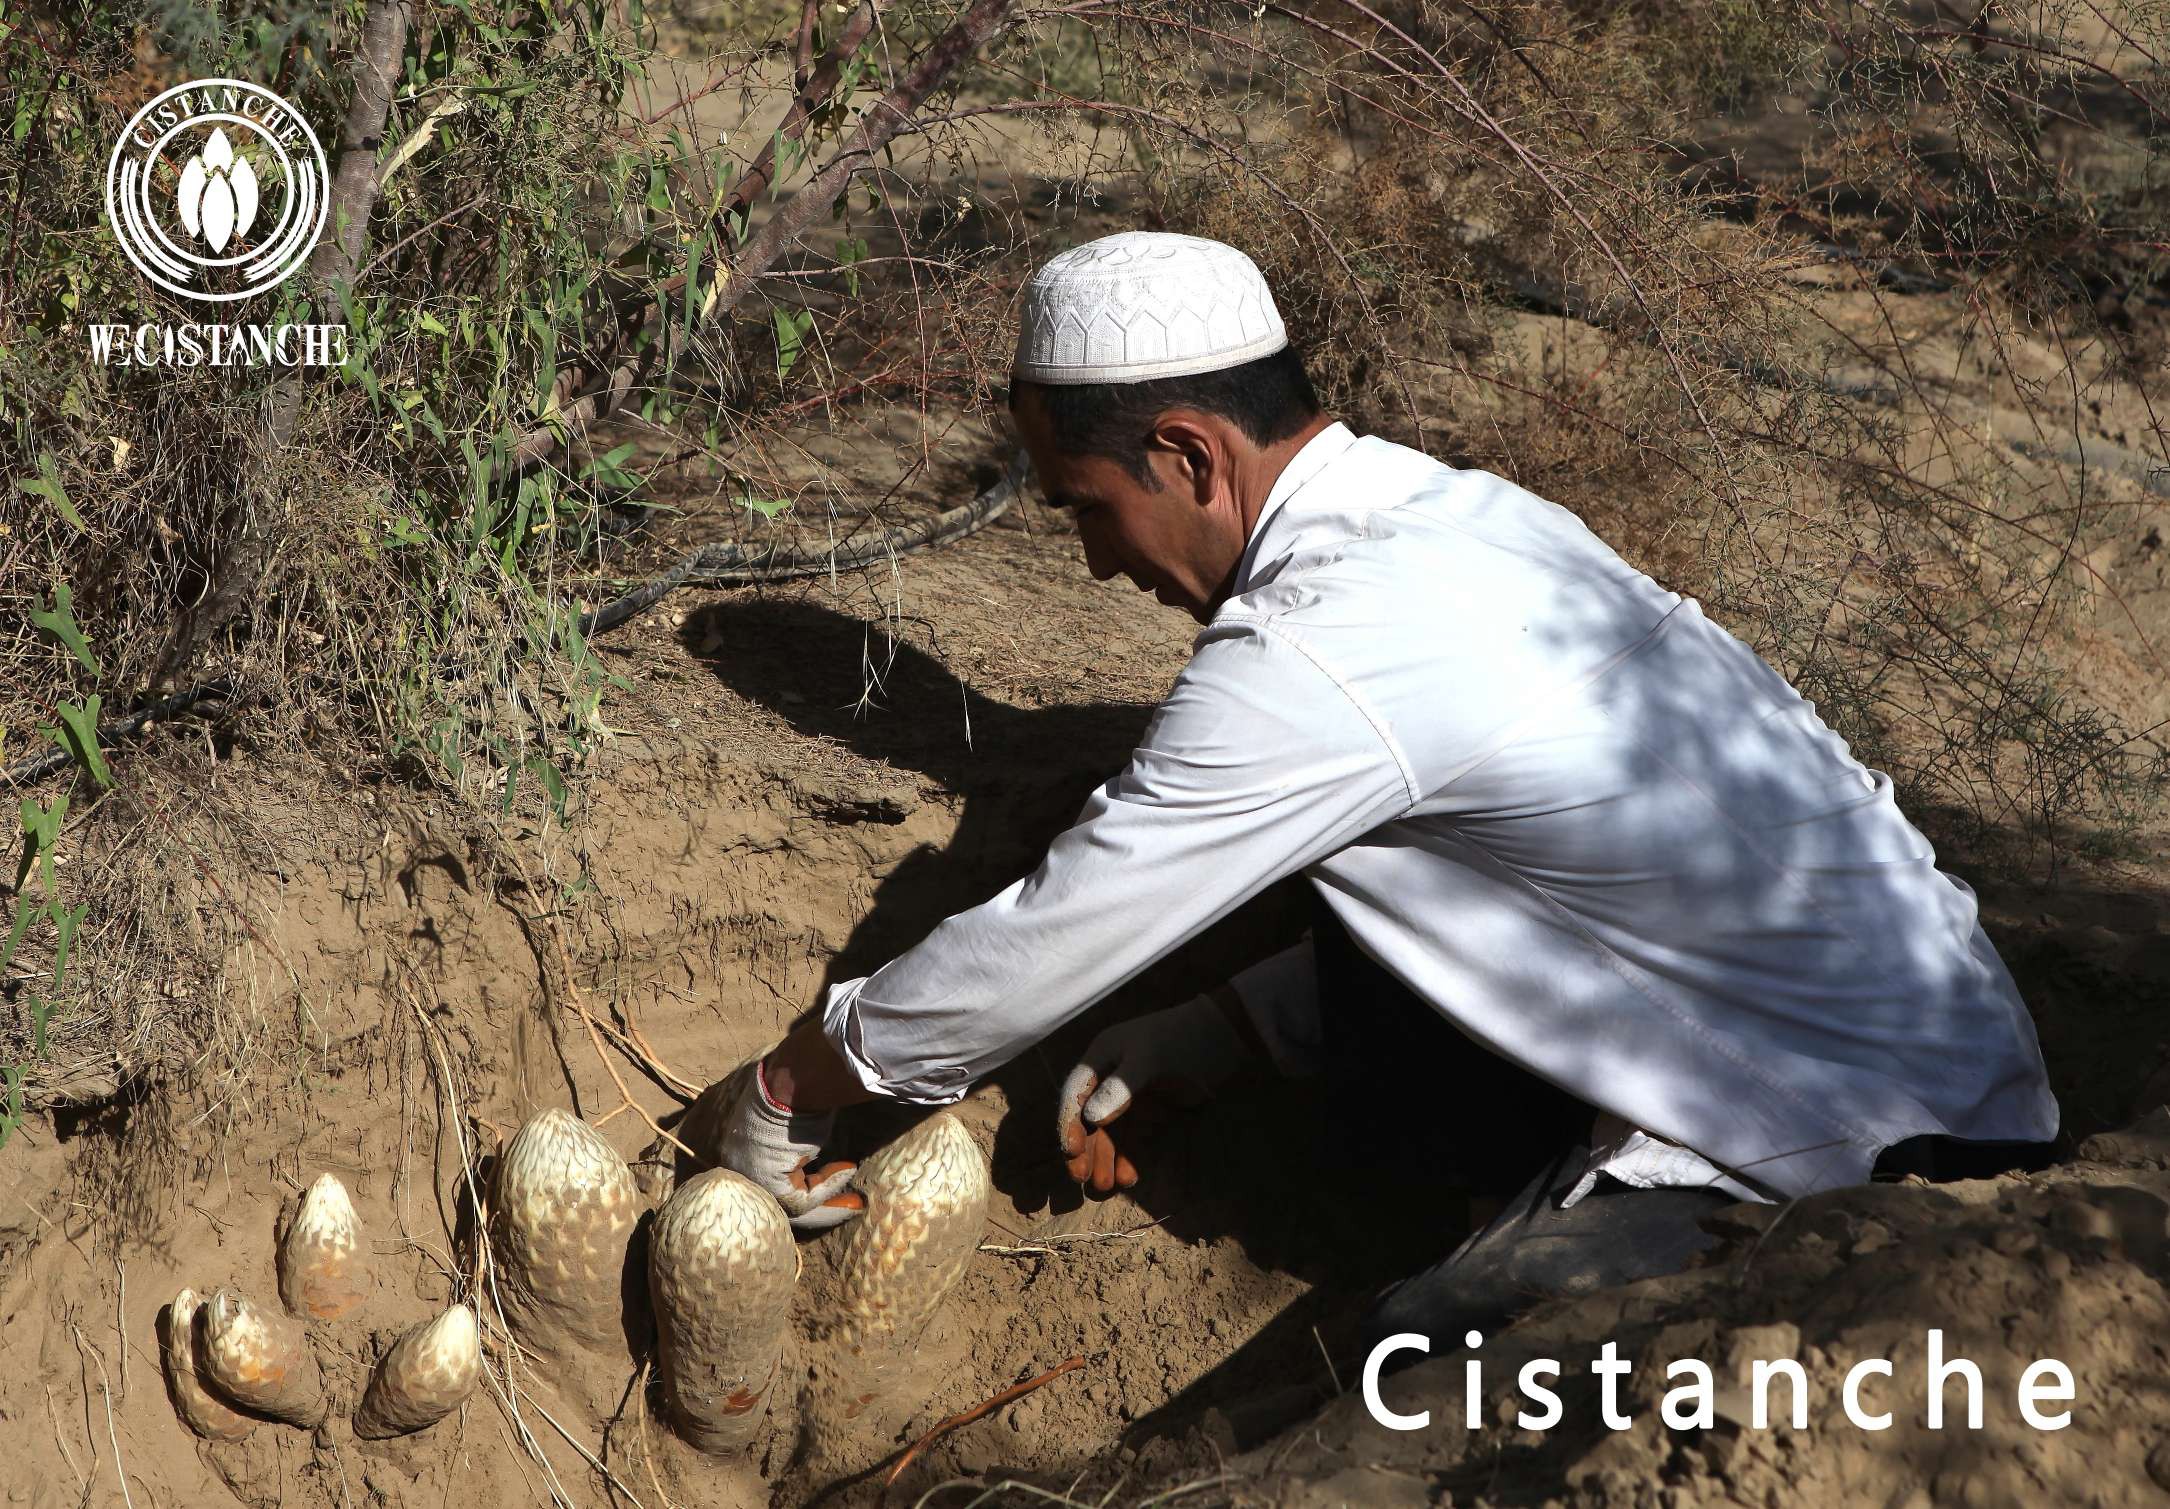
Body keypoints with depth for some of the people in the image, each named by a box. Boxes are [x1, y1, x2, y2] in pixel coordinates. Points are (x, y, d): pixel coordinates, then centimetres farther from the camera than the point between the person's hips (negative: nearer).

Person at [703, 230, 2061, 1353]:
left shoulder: (1325, 652, -25)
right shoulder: (1459, 516, 4)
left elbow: (1048, 941, -14)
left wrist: (794, 1084, 2)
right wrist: (1180, 1050, 13)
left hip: (1893, 1147, -9)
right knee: (1366, 969, 6)